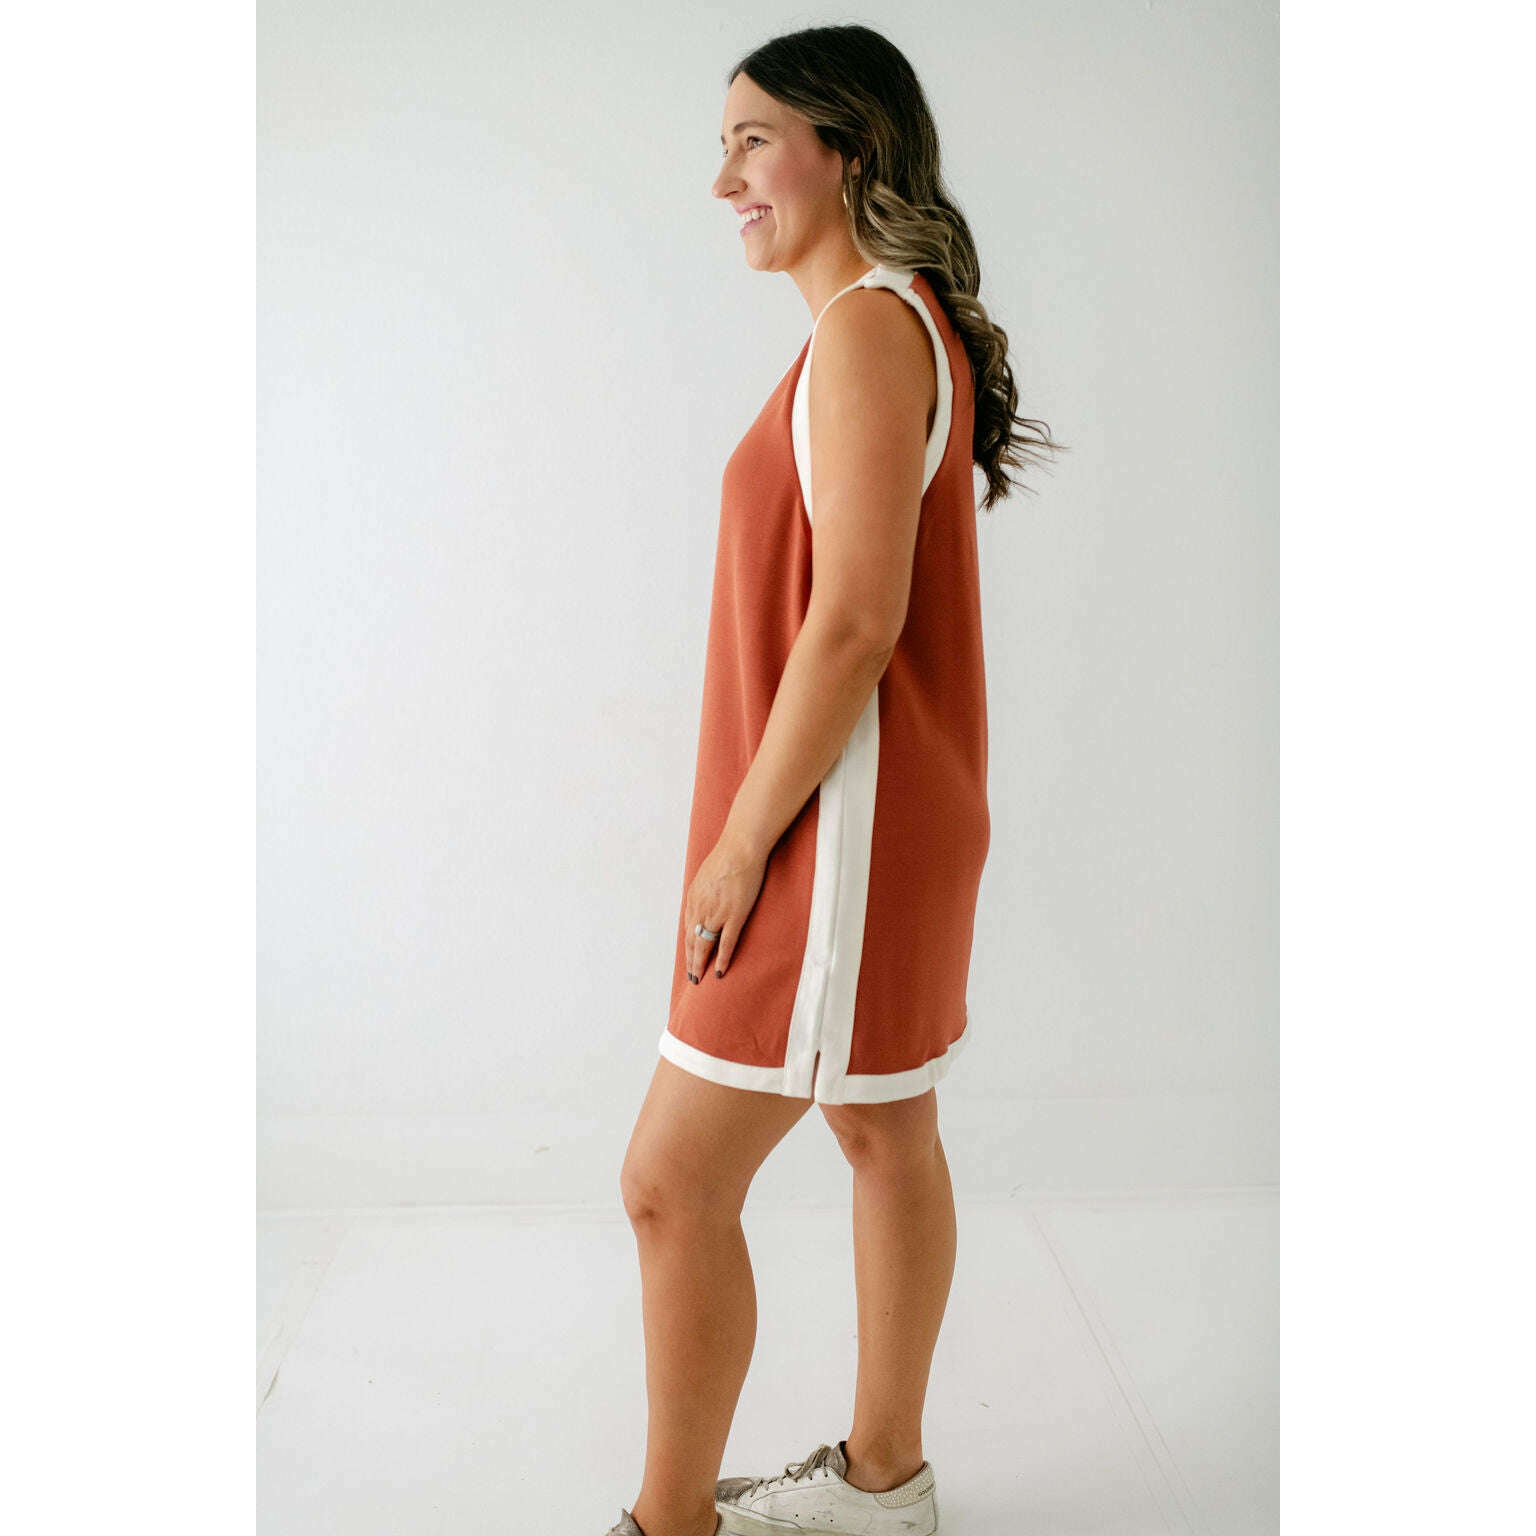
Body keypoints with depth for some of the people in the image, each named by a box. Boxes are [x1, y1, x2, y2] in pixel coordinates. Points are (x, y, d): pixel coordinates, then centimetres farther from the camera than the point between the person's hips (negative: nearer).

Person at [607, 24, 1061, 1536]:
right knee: (883, 1132, 18)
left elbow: (858, 617, -22)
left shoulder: (868, 327, -15)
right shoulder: (901, 324, 15)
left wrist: (742, 841, -17)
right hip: (882, 818, 11)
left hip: (841, 827, -11)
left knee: (671, 1180, -2)